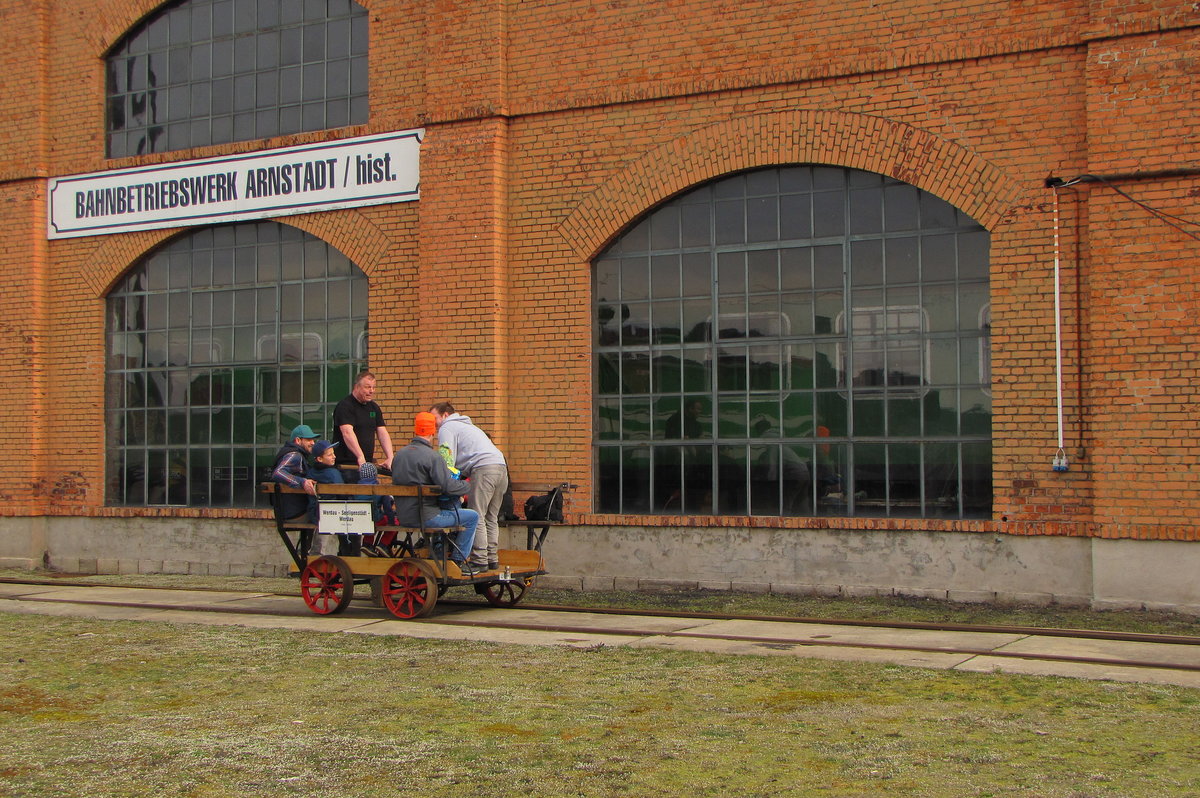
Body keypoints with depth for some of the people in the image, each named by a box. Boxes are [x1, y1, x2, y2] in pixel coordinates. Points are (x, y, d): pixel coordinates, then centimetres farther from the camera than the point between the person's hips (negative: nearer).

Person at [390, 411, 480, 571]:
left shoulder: (399, 454, 9)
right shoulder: (431, 456, -15)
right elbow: (447, 486, -21)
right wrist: (466, 486, 0)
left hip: (403, 517, 9)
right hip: (424, 518, -9)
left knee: (454, 503, 29)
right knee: (472, 517, 3)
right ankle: (458, 561, 6)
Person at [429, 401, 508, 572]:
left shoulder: (447, 428, 6)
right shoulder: (466, 425, 35)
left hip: (483, 468, -9)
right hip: (501, 466, 9)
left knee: (477, 517, -8)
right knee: (491, 519, 12)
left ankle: (479, 561, -12)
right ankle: (492, 559, 12)